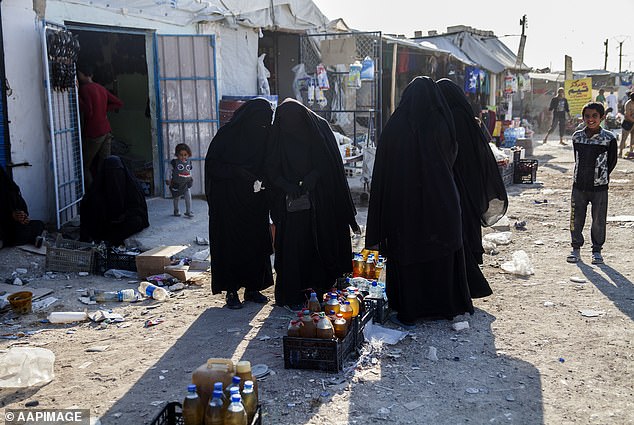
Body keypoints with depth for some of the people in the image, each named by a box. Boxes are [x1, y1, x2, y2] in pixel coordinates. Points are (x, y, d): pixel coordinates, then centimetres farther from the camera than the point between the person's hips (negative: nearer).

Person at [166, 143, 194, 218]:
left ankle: (188, 211, 4)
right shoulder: (174, 162, -11)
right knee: (176, 198, 12)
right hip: (176, 184, -3)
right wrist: (167, 179, -9)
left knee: (188, 197, -6)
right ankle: (176, 211, 30)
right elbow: (168, 171, -5)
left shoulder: (189, 162, 2)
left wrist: (191, 177, 9)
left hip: (186, 184, 3)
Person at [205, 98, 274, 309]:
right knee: (230, 243, -1)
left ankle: (252, 287, 15)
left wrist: (262, 181, -9)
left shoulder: (264, 137, 5)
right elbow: (212, 164, -10)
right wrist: (239, 174, -20)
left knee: (256, 243, 5)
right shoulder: (227, 134, -9)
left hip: (255, 202, 4)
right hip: (228, 201, -4)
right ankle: (231, 291, 6)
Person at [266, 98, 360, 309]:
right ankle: (292, 295, 2)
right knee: (293, 245, -4)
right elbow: (272, 170, 1)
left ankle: (320, 286, 16)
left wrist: (312, 177, -15)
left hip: (321, 200, 1)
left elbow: (329, 160, -1)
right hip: (292, 203, -1)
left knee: (323, 243, 4)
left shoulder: (319, 127, 0)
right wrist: (287, 186, -17)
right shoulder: (278, 136, 1)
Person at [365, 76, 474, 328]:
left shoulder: (395, 126, -7)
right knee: (441, 255, 12)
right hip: (440, 202, 1)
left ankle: (407, 312, 13)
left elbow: (382, 171, -4)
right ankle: (442, 307, 21)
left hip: (403, 203, -1)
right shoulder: (442, 124, -7)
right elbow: (452, 157, 9)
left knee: (406, 253, 7)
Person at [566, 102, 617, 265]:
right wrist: (583, 174, 9)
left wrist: (601, 176, 2)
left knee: (598, 221, 6)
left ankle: (597, 251, 22)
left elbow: (612, 161, 2)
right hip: (579, 186, 2)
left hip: (599, 187, -2)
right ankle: (576, 249, 22)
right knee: (576, 219, 7)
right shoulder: (577, 136, 2)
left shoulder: (609, 138, -7)